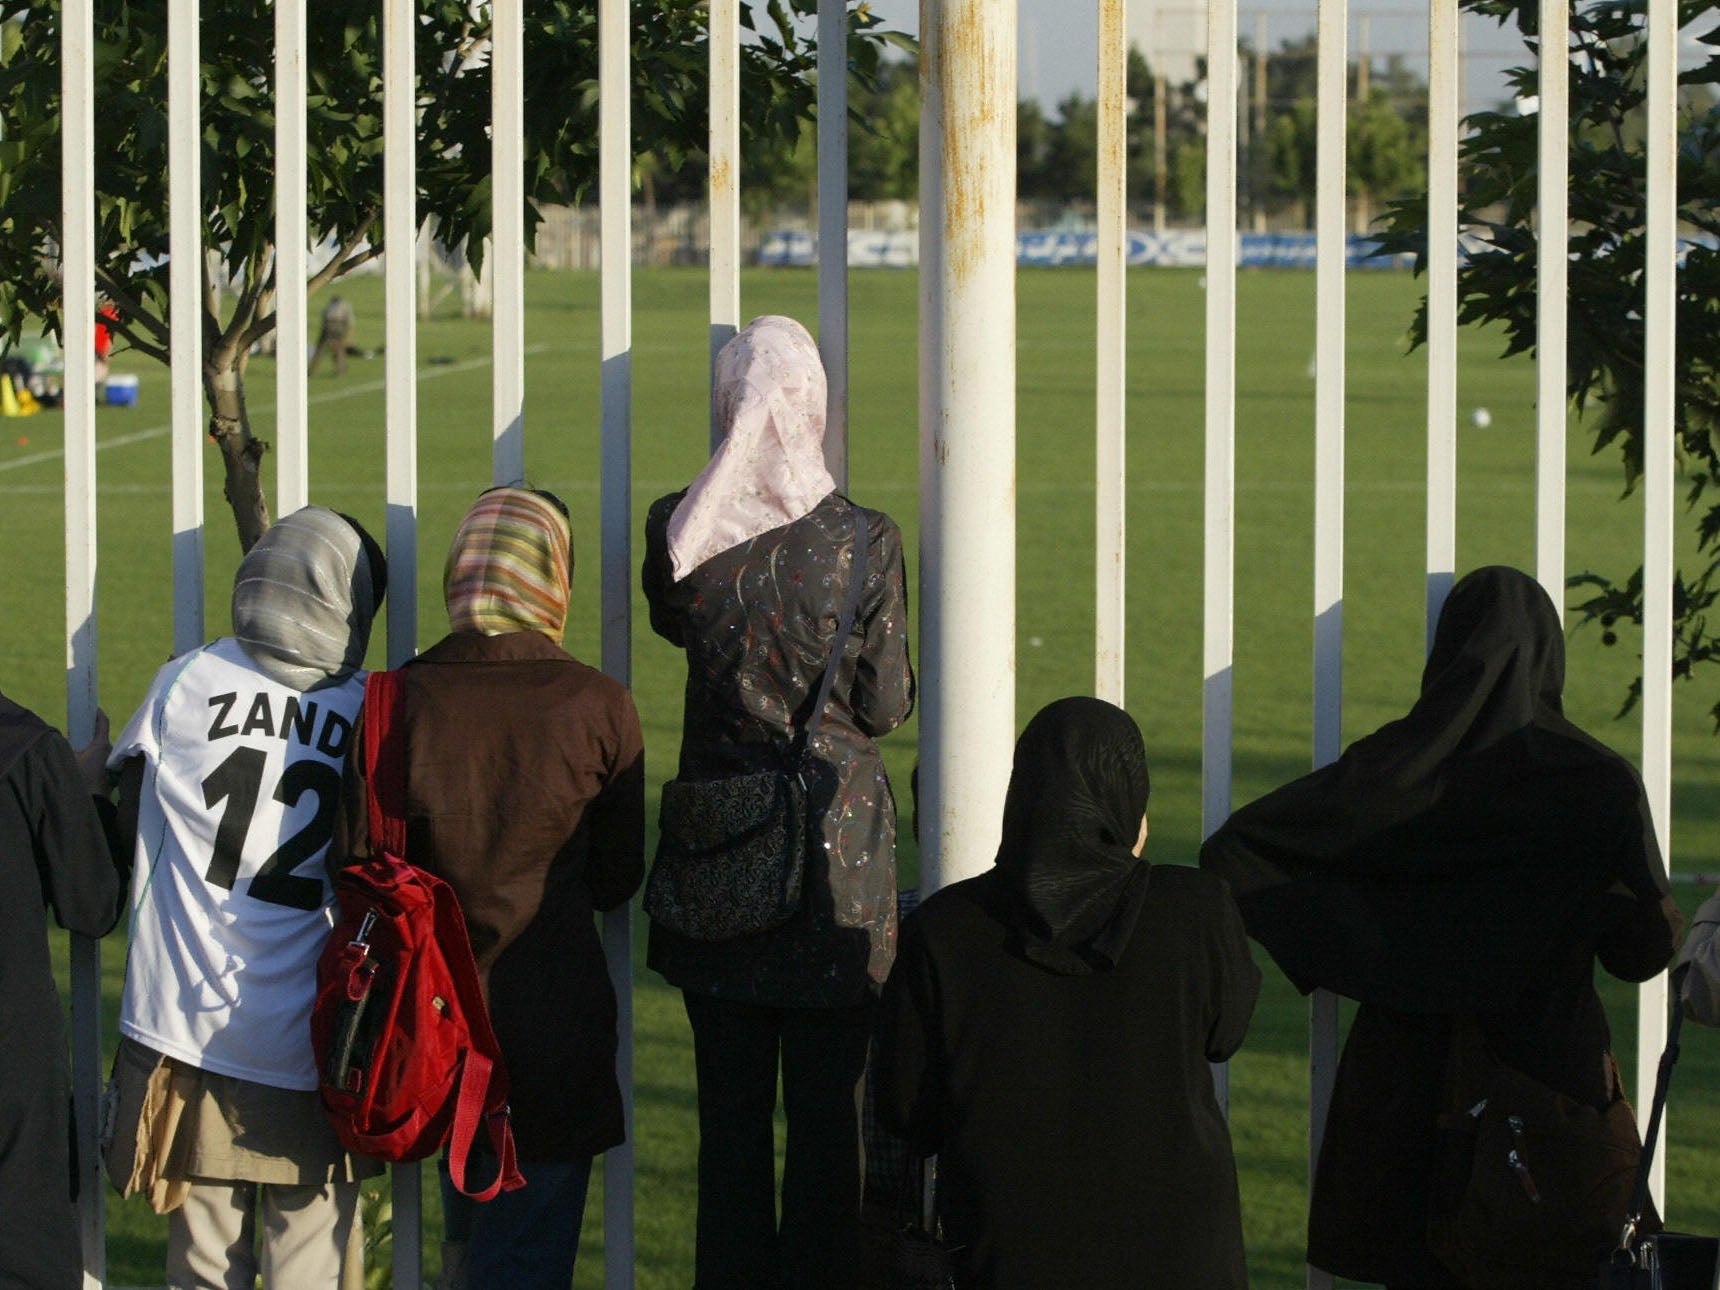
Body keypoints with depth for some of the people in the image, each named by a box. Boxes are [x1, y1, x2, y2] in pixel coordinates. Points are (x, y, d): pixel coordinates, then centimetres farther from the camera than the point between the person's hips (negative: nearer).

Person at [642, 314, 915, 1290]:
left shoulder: (679, 531, -6)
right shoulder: (864, 540, -13)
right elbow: (888, 706, -5)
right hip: (838, 842, -2)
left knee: (729, 1106, 12)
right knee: (829, 1108, 6)